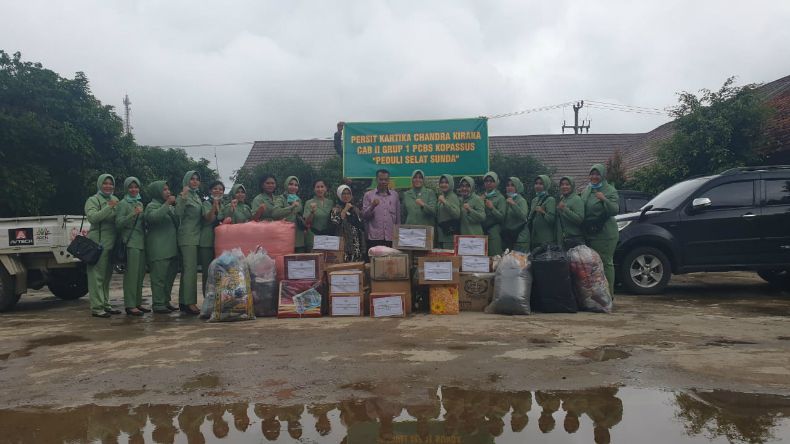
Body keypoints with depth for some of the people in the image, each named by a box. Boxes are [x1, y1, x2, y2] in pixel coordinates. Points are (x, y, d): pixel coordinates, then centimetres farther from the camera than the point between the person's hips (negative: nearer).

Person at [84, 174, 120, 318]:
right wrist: (109, 207, -24)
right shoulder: (93, 200, -2)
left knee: (107, 275, 12)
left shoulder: (115, 200, 17)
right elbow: (92, 217, -18)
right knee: (97, 275, -6)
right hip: (98, 242, -7)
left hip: (112, 243, 7)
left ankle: (105, 304, 20)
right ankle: (96, 307, -5)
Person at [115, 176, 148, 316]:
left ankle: (138, 303, 15)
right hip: (130, 242, -7)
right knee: (132, 274, -10)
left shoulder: (140, 203, 20)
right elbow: (118, 223, -10)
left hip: (141, 242, 7)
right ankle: (130, 305, -8)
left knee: (140, 273, 8)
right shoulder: (123, 204, -1)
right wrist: (133, 214, -19)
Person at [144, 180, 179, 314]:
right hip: (158, 250, -8)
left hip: (171, 248, 8)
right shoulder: (152, 206, -4)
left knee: (170, 276, 13)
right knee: (159, 277, -7)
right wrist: (167, 204, -24)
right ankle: (158, 304, -3)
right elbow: (153, 216, -27)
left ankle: (166, 301, 23)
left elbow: (177, 222, 26)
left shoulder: (170, 207, 20)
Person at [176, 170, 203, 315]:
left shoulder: (197, 197, 19)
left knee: (188, 269, 9)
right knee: (190, 269, -12)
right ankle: (189, 302, -12)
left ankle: (183, 302, 14)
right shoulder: (183, 196, -5)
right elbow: (179, 213, -20)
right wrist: (183, 197, -30)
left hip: (196, 237, 8)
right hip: (187, 237, -8)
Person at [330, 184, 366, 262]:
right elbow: (335, 221, -18)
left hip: (357, 244, 5)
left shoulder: (356, 209, 16)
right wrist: (345, 210, -11)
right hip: (344, 243, -4)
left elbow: (362, 226, 18)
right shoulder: (336, 209, 2)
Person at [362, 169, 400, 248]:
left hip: (391, 238, 2)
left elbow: (398, 217, 14)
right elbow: (364, 216, 1)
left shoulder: (395, 195, 11)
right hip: (374, 238, -2)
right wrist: (372, 206, -16)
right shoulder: (368, 195, 6)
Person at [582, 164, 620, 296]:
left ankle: (609, 293, 0)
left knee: (606, 263, -5)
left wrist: (604, 200, -33)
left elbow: (615, 210, -17)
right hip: (588, 234, 7)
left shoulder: (610, 191, -5)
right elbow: (581, 211, 23)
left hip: (605, 234, -6)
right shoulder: (585, 191, 14)